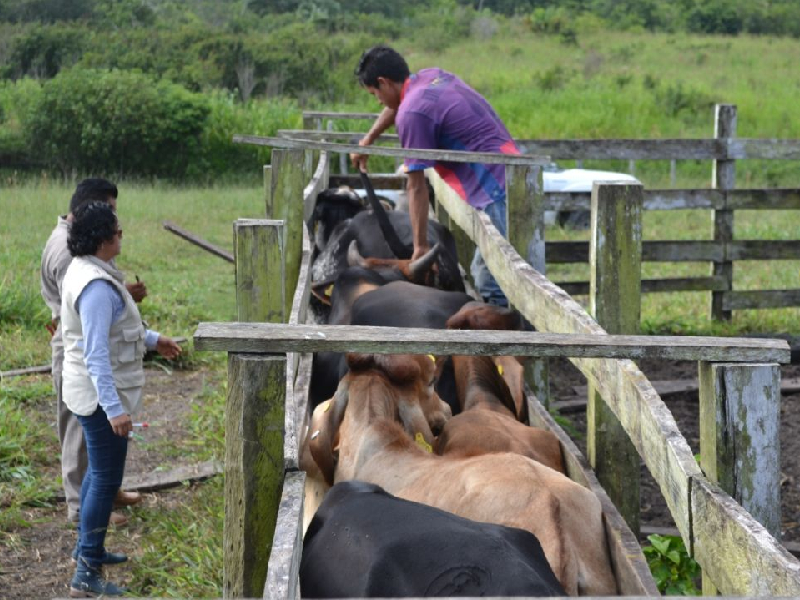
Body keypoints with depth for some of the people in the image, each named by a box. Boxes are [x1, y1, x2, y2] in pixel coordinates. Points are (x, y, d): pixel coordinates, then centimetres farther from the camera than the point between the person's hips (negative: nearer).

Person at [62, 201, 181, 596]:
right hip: (101, 394, -10)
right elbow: (96, 355, -29)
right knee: (107, 478, -5)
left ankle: (87, 546, 37)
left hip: (91, 391, 10)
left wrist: (151, 340, 26)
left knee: (99, 471, 23)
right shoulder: (96, 286, -26)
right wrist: (114, 408, -29)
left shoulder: (84, 270, 7)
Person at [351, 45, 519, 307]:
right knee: (483, 275, 13)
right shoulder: (433, 76, 15)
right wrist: (367, 140, 49)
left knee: (493, 287, -12)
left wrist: (420, 246, -3)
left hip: (499, 193, -10)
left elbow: (416, 187, -8)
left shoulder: (412, 114, -11)